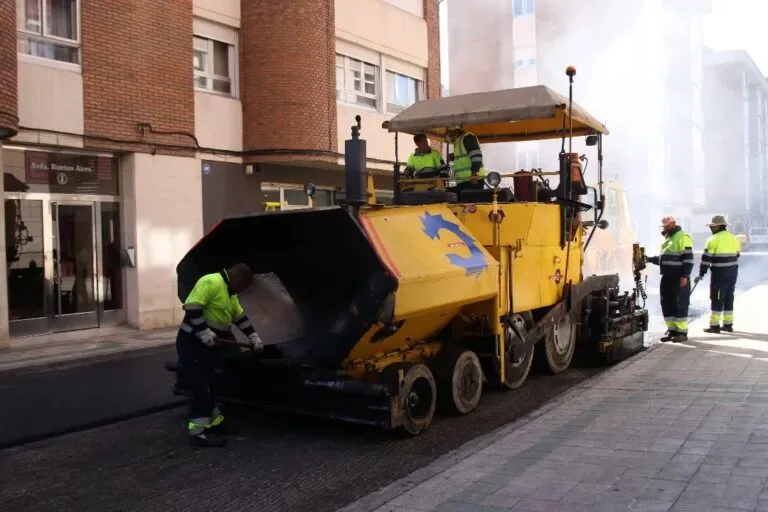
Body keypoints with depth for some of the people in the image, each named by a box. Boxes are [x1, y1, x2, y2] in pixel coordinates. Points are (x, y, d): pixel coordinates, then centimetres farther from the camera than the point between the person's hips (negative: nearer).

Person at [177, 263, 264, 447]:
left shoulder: (229, 292, 15)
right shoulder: (211, 282, -18)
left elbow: (240, 316, 22)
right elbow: (192, 307, -25)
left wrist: (253, 337, 18)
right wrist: (204, 332, -27)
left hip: (208, 344, 10)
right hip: (192, 342, -10)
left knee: (208, 384, 16)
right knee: (200, 386, -9)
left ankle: (214, 421, 25)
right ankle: (198, 432, -6)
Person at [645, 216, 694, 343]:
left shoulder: (682, 237, -9)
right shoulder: (667, 239, 20)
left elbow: (688, 258, -15)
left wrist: (685, 276, -21)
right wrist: (649, 259, 13)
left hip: (679, 278, -9)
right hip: (667, 277, 9)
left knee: (680, 304, -3)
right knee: (667, 303, 9)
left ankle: (682, 332, 3)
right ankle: (672, 329, 17)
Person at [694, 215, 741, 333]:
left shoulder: (713, 239, -11)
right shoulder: (734, 238, 10)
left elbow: (706, 258, -11)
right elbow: (737, 255, 17)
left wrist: (701, 274, -6)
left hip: (719, 273, -7)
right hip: (733, 272, 7)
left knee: (717, 299, -2)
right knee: (729, 298, 13)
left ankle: (714, 325, 0)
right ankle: (728, 324, 17)